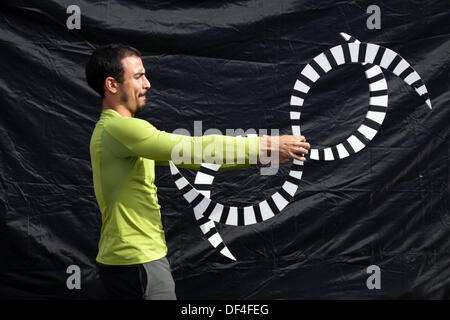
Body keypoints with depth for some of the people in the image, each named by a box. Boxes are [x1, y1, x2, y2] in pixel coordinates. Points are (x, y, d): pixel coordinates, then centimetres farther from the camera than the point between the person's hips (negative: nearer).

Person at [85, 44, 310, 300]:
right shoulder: (116, 128, -17)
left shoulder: (122, 129, 15)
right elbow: (193, 148, -23)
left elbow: (188, 155, 13)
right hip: (136, 263, -10)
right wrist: (266, 146, -18)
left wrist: (260, 154, 6)